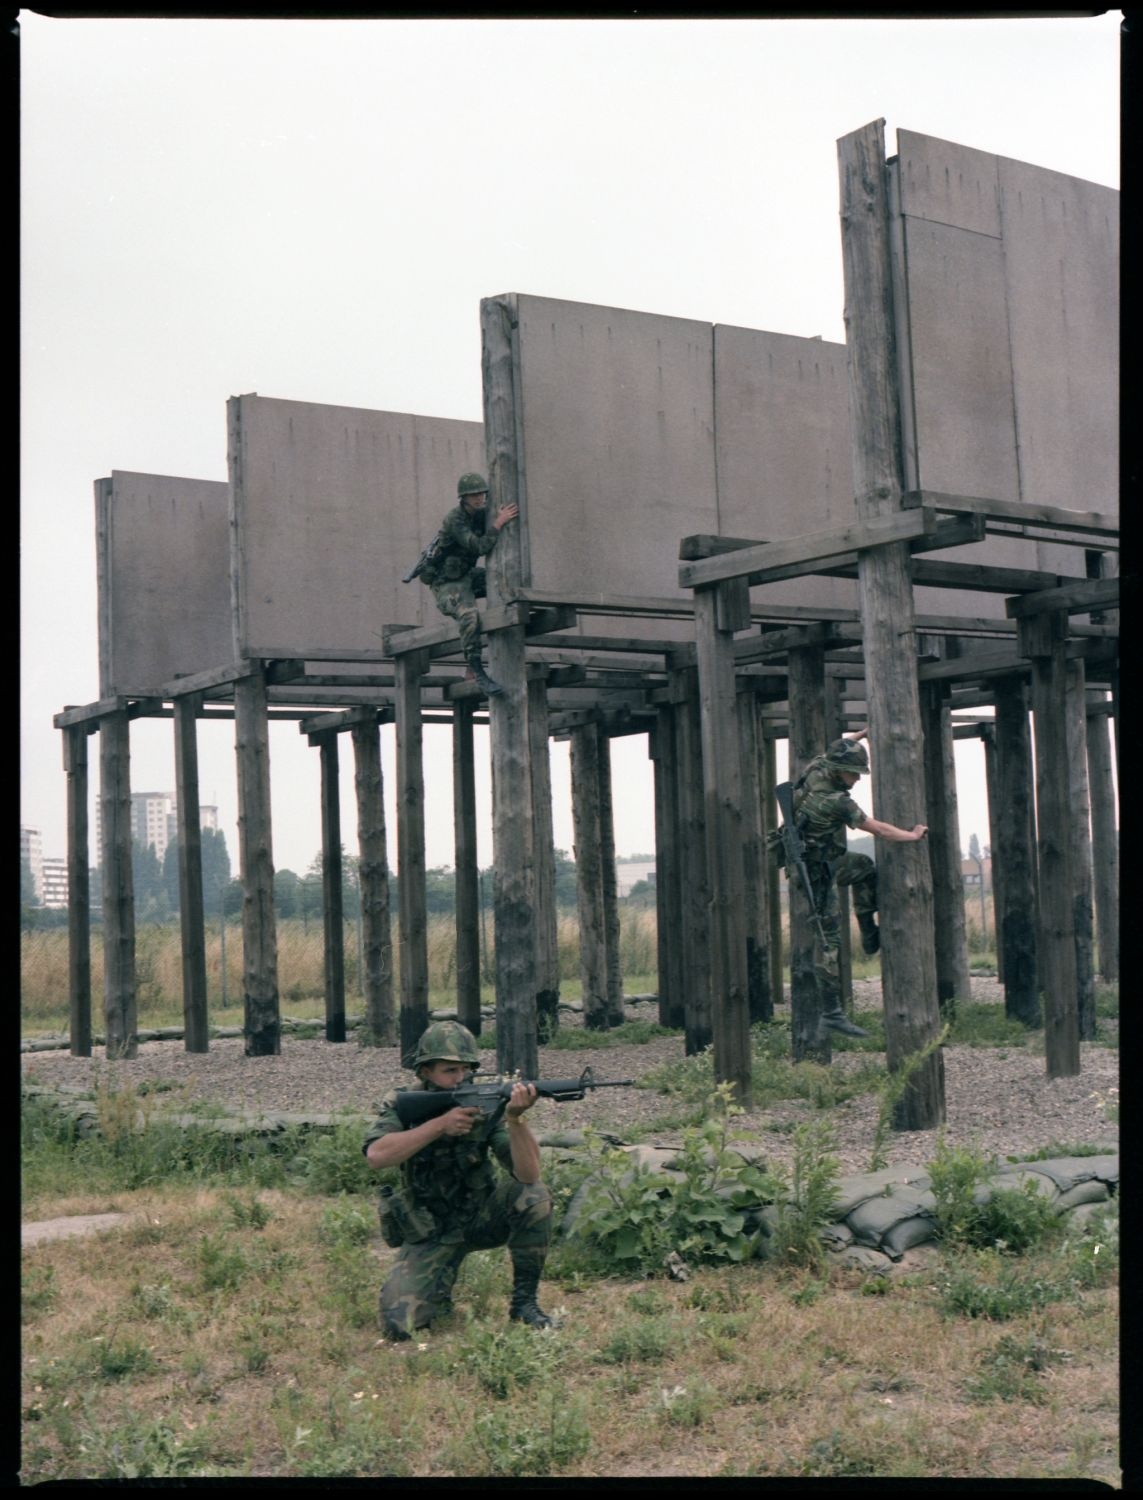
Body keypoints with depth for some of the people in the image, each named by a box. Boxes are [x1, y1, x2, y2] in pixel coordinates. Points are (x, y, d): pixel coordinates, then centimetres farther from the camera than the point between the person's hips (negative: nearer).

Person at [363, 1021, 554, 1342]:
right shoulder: (402, 1104, -11)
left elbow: (528, 1175, -24)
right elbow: (376, 1155, -31)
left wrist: (515, 1118, -40)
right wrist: (440, 1124, -35)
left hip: (481, 1218, 1)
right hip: (429, 1234, -1)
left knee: (533, 1196, -28)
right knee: (400, 1324, -21)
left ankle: (524, 1301, -8)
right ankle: (439, 1288, 14)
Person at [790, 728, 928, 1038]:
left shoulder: (815, 770, -5)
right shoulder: (835, 802, -26)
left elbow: (838, 748, 20)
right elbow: (878, 830, -17)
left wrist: (862, 734, 18)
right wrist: (913, 835, -3)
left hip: (825, 861, 9)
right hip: (817, 871, -9)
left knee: (864, 867, 27)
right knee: (828, 940, -6)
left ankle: (869, 935, 31)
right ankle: (831, 1012, -3)